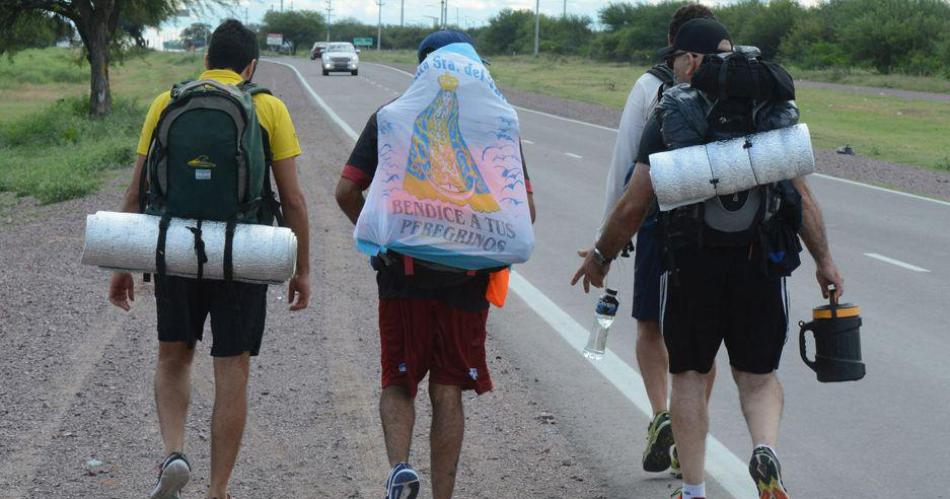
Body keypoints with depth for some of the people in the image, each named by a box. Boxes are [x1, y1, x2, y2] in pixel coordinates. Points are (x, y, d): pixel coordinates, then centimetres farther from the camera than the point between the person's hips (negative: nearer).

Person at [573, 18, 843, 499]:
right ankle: (766, 449, -13)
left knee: (689, 375, 13)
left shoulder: (667, 120, -4)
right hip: (760, 261, 2)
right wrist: (823, 259, 9)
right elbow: (801, 195, 1)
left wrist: (600, 256, 11)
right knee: (757, 374, 15)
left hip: (692, 263, -2)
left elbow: (632, 207, -4)